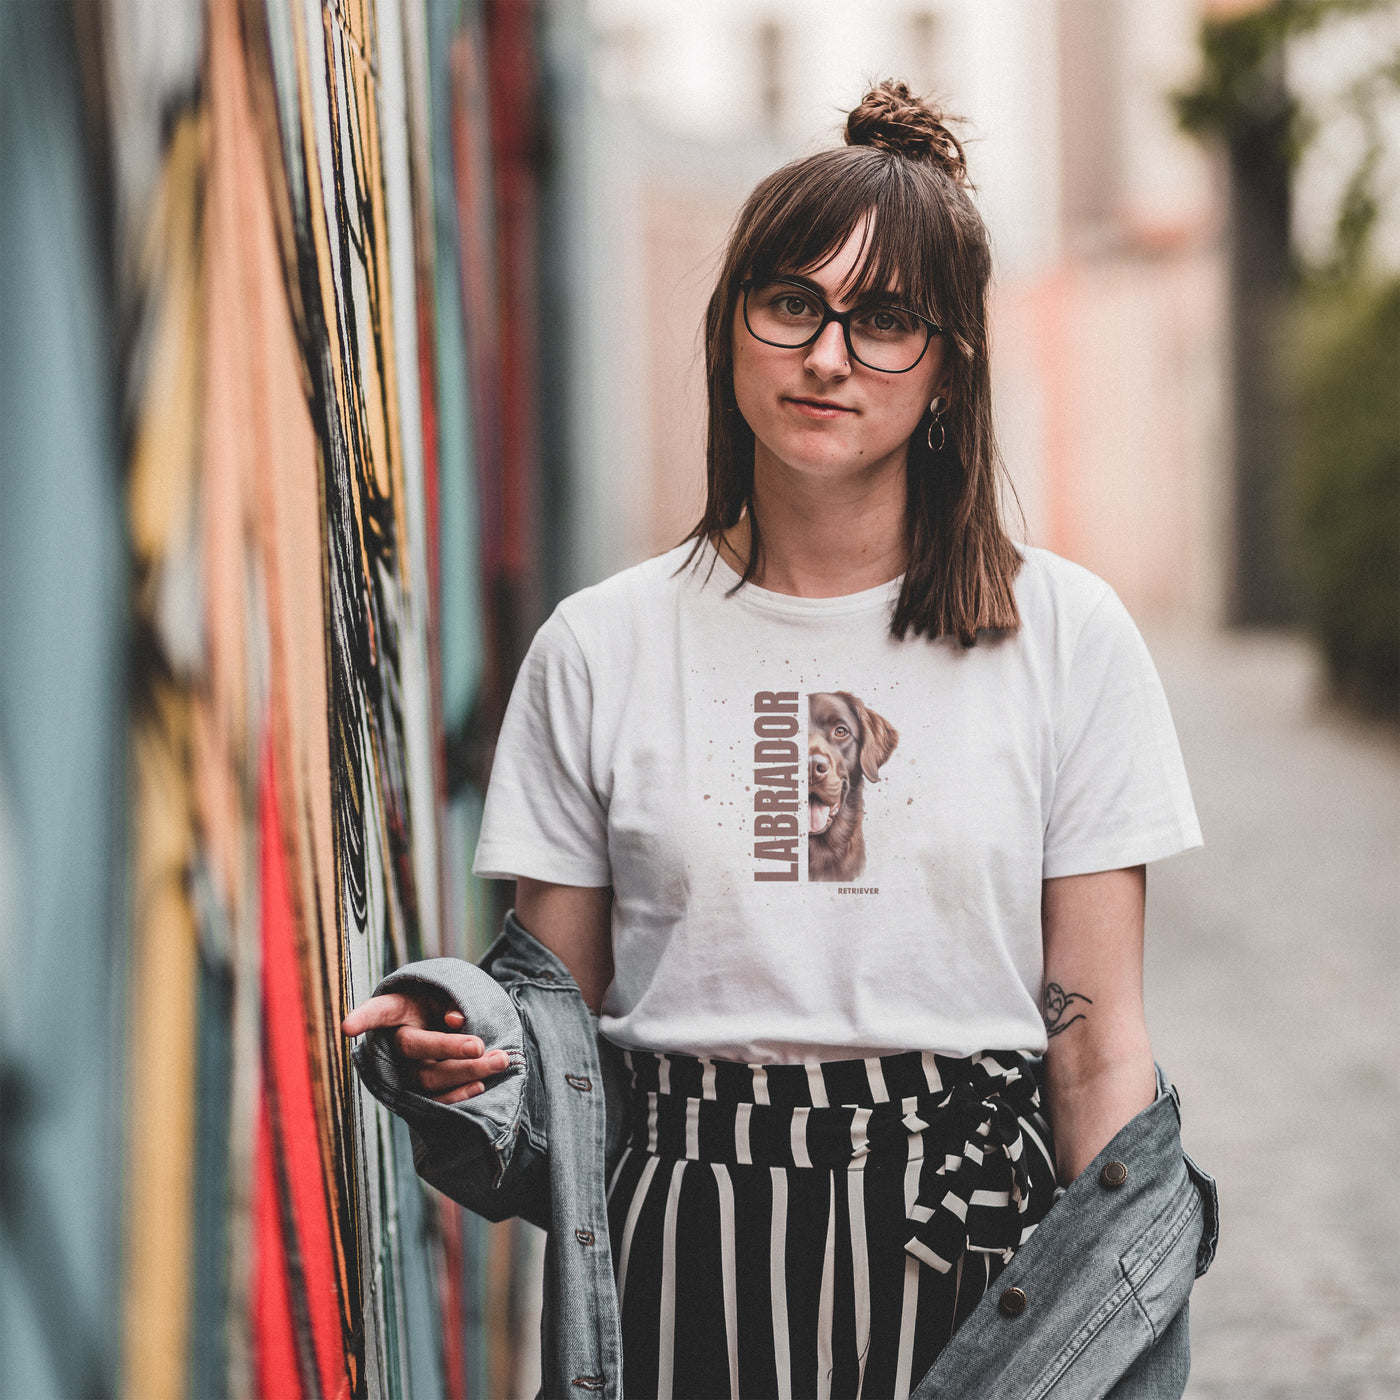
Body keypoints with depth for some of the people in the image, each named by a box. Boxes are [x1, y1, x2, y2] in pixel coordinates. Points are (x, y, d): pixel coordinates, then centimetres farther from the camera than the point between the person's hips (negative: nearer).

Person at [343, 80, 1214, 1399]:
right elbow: (554, 1005, 9)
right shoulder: (600, 648, 5)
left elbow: (1098, 1043, 2)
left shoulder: (1064, 636, 2)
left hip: (969, 1238, 0)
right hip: (687, 1254, 1)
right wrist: (453, 1049, -13)